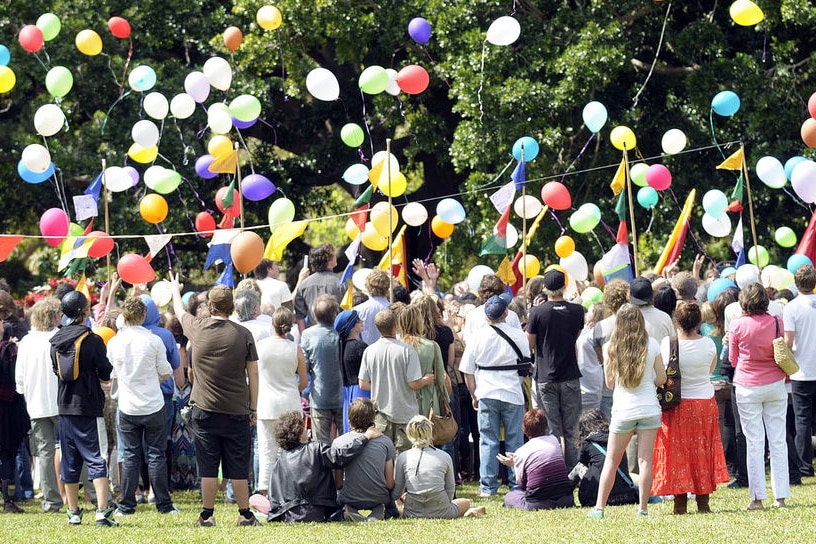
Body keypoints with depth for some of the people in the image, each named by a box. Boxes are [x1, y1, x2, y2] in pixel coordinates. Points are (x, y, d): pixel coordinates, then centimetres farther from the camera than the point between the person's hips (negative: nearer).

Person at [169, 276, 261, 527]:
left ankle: (207, 515, 7)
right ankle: (245, 514, 10)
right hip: (237, 411, 0)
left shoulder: (197, 329, -3)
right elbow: (253, 374, -3)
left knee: (208, 467, 4)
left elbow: (180, 312, 20)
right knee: (238, 467, 5)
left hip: (204, 410, 0)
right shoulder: (243, 334, -5)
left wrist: (175, 290, 41)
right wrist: (253, 407, 6)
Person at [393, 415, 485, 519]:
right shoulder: (444, 457, -2)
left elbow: (396, 494, 3)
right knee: (466, 502, 33)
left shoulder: (403, 457, -2)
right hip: (439, 512, 1)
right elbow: (450, 490, 6)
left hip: (412, 513, -1)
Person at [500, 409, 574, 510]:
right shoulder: (554, 440, 8)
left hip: (537, 503, -5)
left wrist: (514, 465, 20)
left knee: (508, 497, 21)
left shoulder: (521, 453, -5)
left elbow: (522, 484, 2)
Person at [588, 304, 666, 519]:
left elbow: (609, 383, 1)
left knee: (611, 460, 8)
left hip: (623, 410, 0)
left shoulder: (611, 348, -5)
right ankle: (643, 508, 1)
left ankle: (599, 507, 8)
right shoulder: (652, 345, -3)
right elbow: (661, 378, 4)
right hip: (649, 409, 0)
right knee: (645, 459, 2)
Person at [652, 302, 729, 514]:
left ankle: (680, 503, 4)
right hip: (705, 401, 2)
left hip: (676, 403, -2)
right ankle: (703, 502, 11)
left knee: (677, 453, 5)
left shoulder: (667, 344, -12)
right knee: (703, 452, 10)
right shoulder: (708, 344, -7)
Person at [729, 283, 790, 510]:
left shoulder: (737, 325, -9)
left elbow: (733, 360, 3)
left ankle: (757, 497, 0)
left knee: (754, 443, 1)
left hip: (748, 387, -2)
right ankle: (781, 496, 8)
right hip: (775, 385, 2)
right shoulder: (776, 322, -3)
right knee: (778, 441, 7)